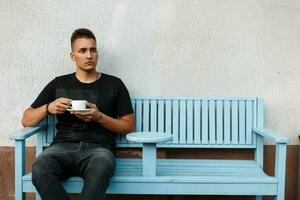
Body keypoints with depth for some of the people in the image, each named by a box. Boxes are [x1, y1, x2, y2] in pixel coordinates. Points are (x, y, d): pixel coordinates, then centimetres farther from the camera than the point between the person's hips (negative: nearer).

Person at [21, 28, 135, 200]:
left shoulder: (114, 84, 14)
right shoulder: (58, 84, 18)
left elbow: (129, 126, 12)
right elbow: (26, 121, 19)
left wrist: (99, 117, -4)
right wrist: (48, 108, -3)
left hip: (98, 148, -1)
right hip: (63, 146, 2)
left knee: (100, 170, -39)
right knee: (40, 169, -34)